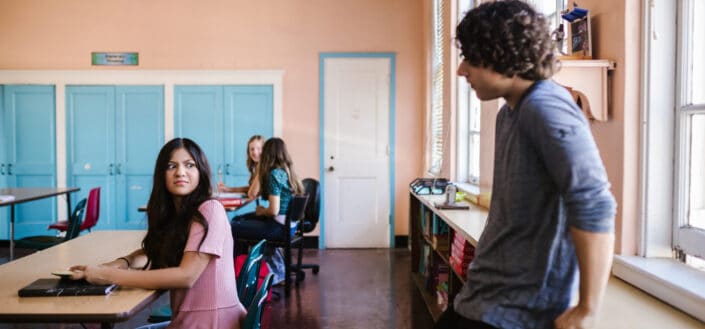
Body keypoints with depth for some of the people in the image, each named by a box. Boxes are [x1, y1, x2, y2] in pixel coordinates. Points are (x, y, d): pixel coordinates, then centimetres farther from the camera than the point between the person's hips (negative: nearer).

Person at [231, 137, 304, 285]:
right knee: (242, 221, 25)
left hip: (279, 226, -9)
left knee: (232, 228, -3)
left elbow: (274, 210, -19)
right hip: (289, 223, 9)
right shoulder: (288, 171, 10)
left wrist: (261, 211, -3)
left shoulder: (274, 174, -16)